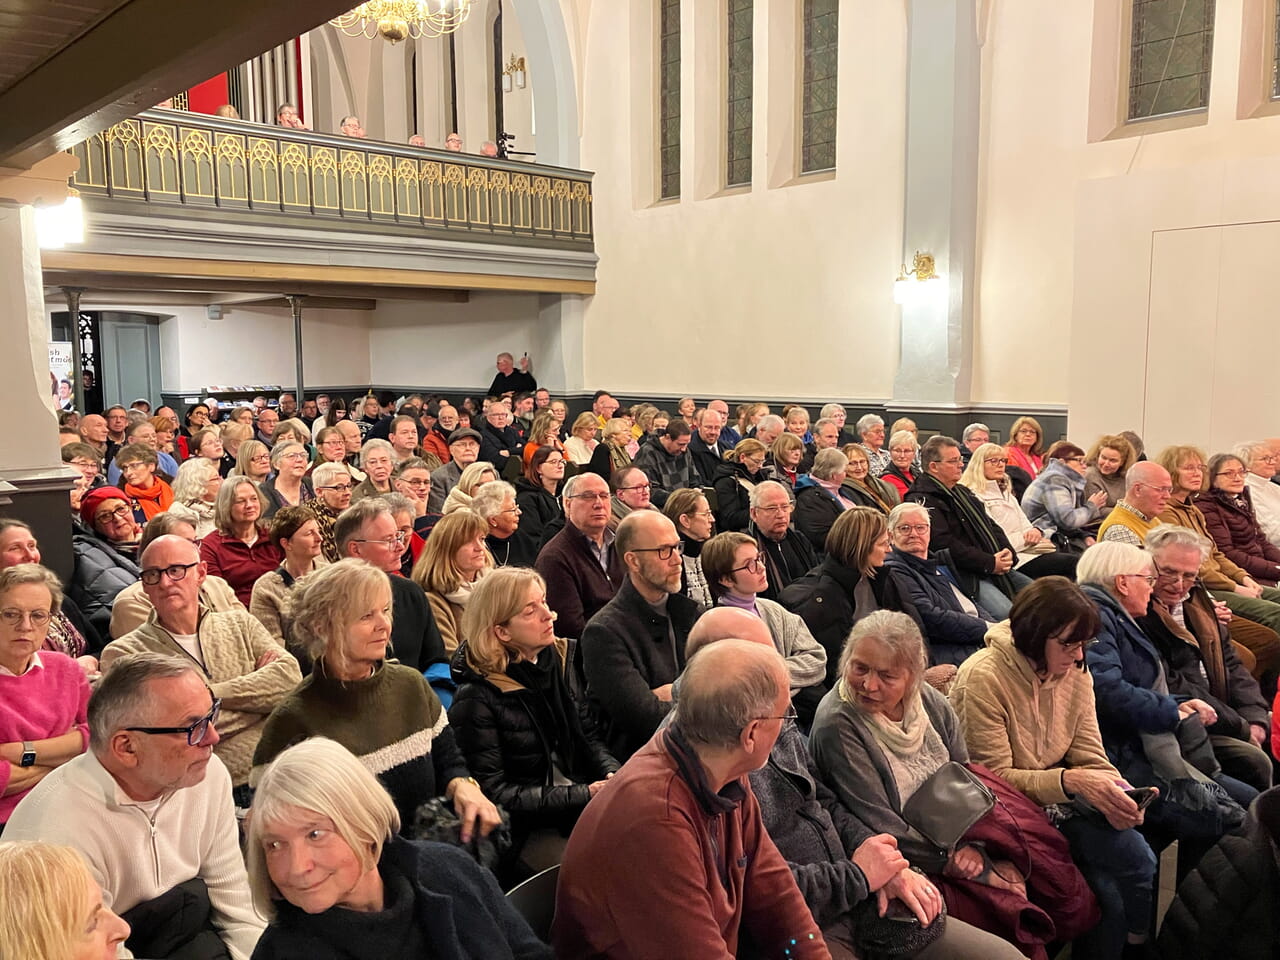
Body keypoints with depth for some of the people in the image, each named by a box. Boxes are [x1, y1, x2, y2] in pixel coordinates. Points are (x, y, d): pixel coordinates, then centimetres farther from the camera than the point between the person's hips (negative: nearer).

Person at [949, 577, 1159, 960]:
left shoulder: (1076, 673, 3)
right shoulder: (984, 677, -19)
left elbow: (1091, 758, 2)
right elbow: (995, 778, -17)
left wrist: (1116, 794, -20)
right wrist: (1070, 781, -29)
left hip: (1058, 801, 6)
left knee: (1137, 858, -18)